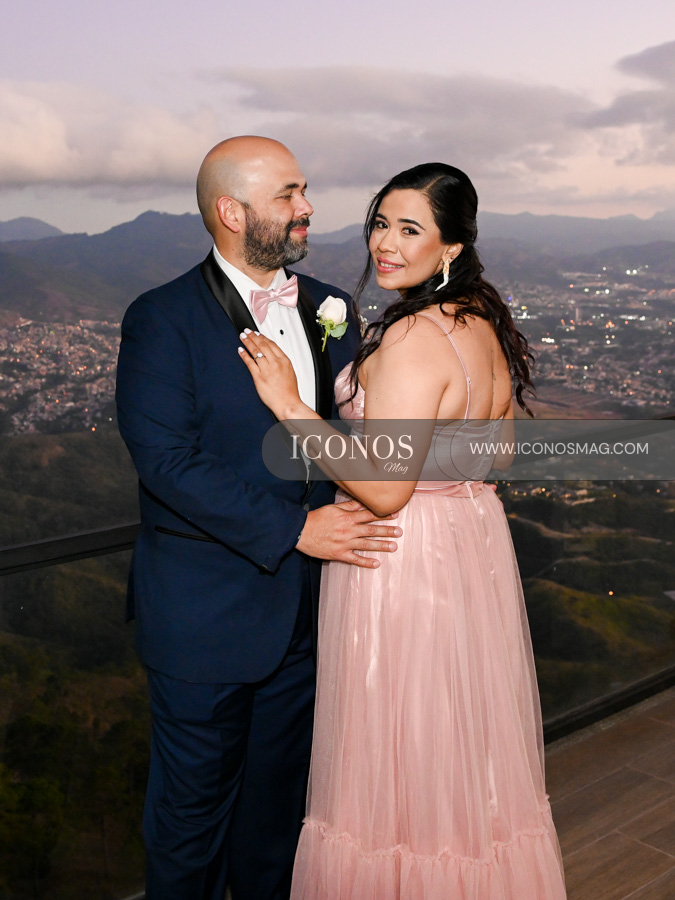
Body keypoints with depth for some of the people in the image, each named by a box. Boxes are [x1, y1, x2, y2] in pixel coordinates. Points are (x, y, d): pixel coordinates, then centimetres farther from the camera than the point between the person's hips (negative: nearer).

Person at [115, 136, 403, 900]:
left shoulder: (327, 308, 5)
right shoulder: (161, 320, -13)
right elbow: (167, 462, -21)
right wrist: (294, 529, -24)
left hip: (304, 607, 5)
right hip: (204, 615, -5)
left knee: (278, 787, 23)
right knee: (193, 797, 14)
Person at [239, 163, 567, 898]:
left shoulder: (412, 338, -23)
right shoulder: (486, 324, 5)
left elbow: (383, 489, -26)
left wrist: (289, 404, -22)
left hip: (405, 560, -9)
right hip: (476, 543, 9)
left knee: (399, 760, 11)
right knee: (466, 748, 24)